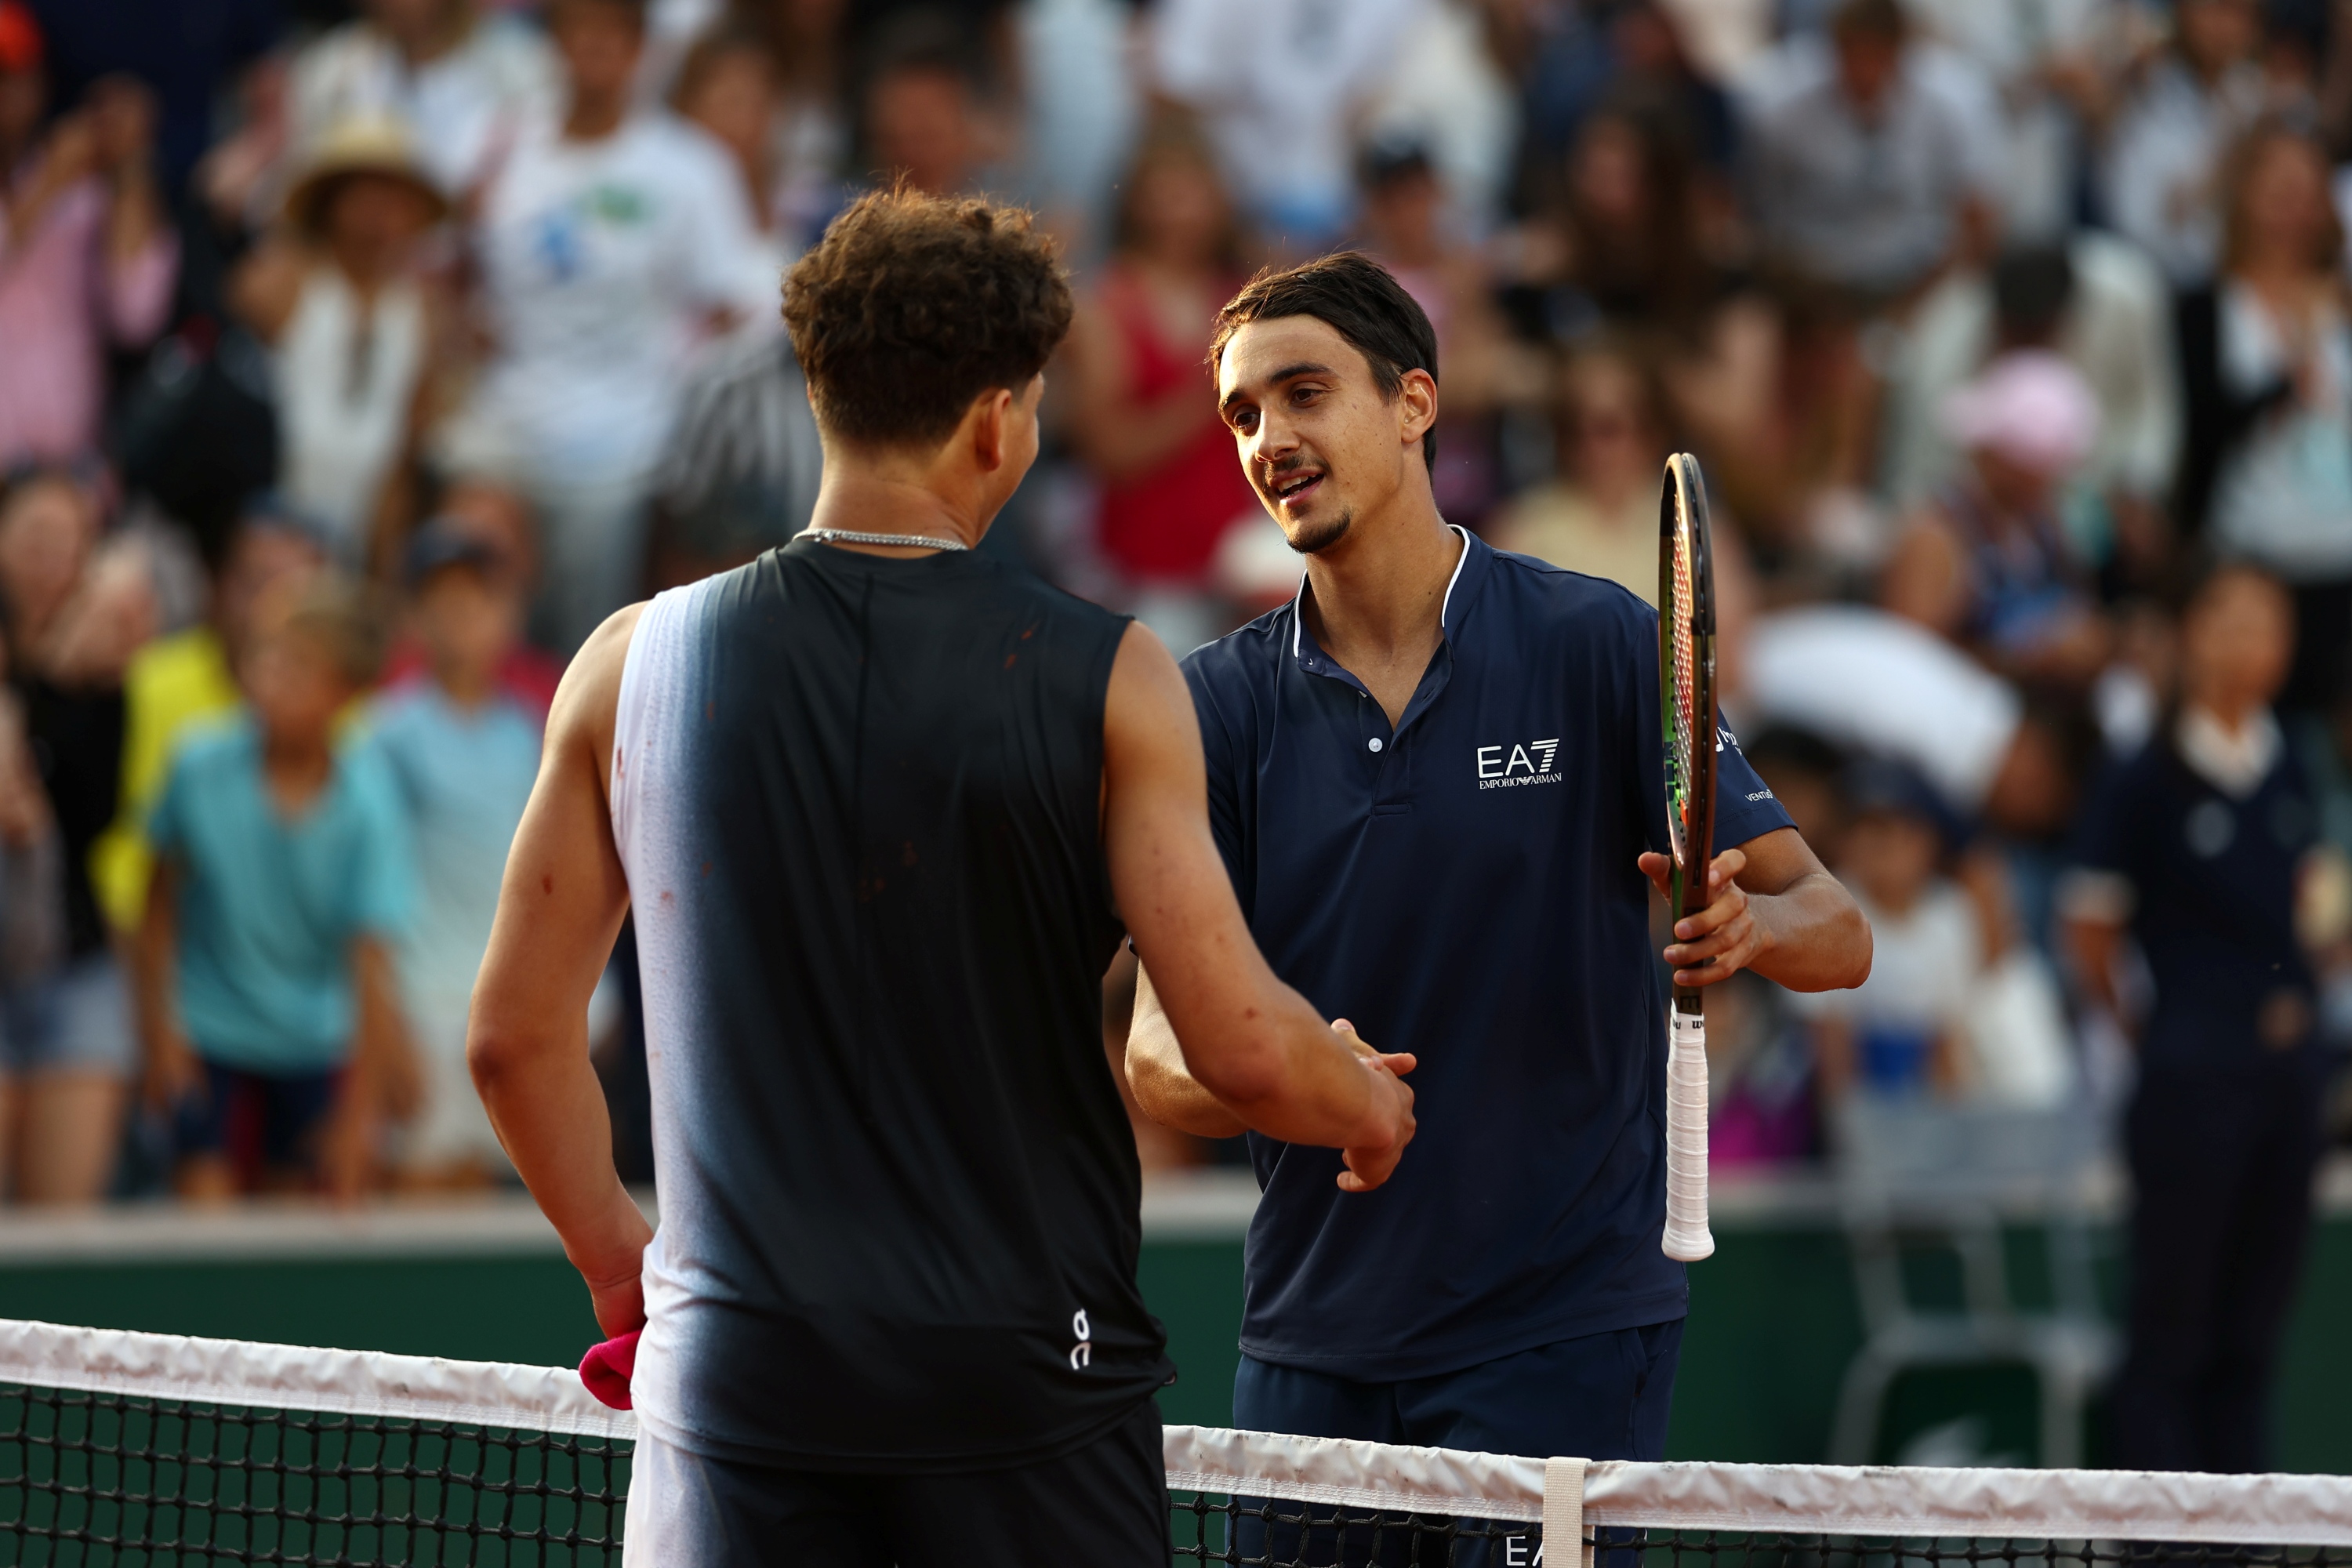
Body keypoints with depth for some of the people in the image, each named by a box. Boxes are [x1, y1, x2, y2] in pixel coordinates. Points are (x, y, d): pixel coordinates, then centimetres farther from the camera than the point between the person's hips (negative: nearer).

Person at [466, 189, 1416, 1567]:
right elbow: (1243, 1046, -10)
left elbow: (516, 1036, 7)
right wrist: (1373, 1107, 13)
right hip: (1027, 1382, -2)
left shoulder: (637, 664, 2)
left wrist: (621, 1260, 23)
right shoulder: (1107, 679, -6)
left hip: (732, 1383, 2)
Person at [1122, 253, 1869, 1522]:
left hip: (1559, 1327, -3)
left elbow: (1834, 929, -5)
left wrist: (1744, 925, -28)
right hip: (1310, 1346, 3)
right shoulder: (1224, 702, 4)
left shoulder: (1596, 645, -3)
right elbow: (1159, 1041, -3)